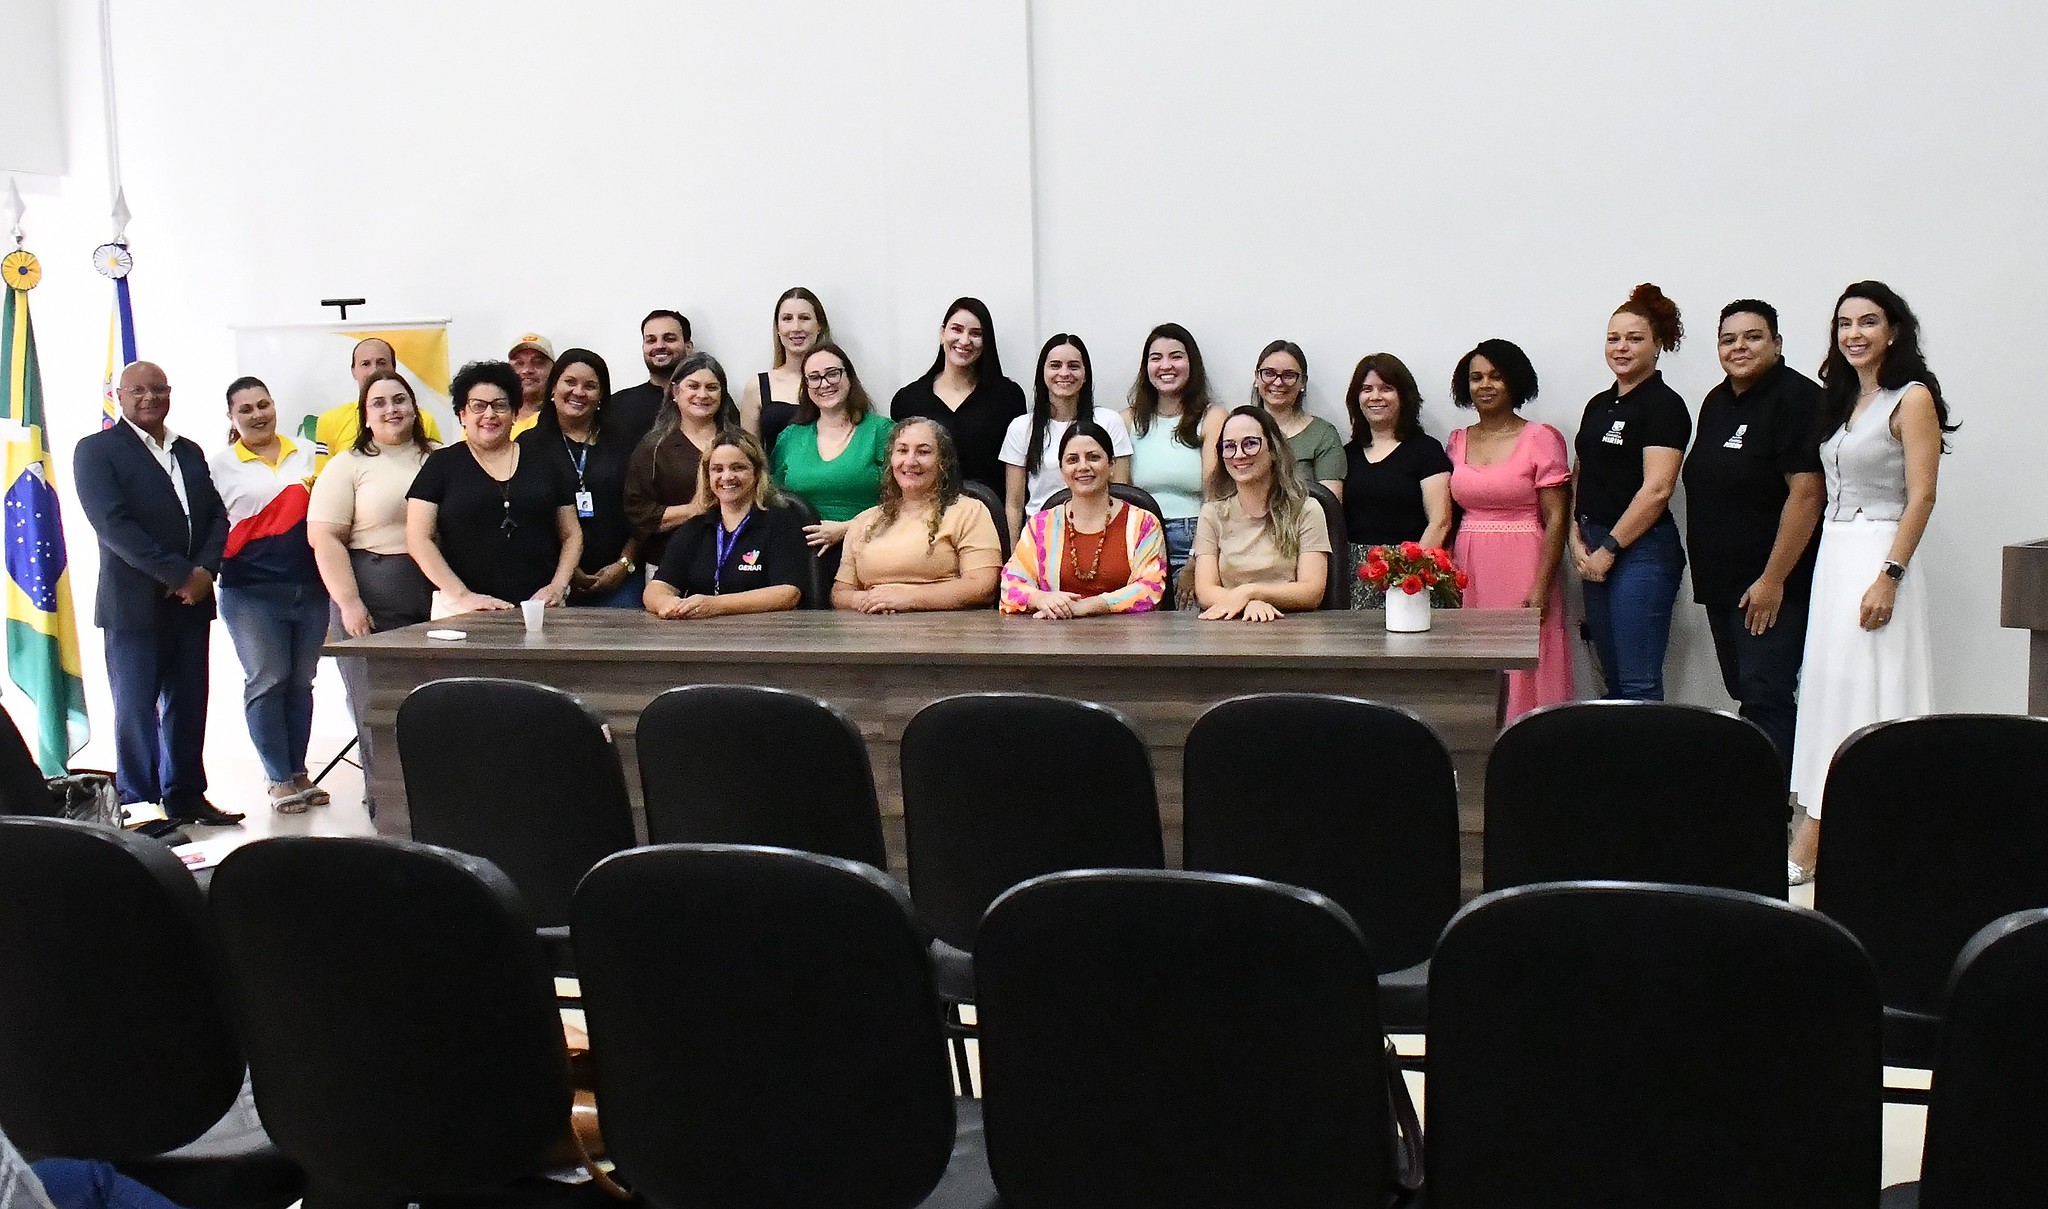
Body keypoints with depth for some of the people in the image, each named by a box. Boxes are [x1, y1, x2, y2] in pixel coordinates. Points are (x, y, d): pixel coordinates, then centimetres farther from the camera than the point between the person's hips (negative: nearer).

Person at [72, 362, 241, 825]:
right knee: (136, 707, 0)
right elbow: (112, 524, -13)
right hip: (134, 603, -5)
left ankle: (186, 795, 17)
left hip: (191, 599, 5)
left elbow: (217, 515, 11)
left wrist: (205, 569, -9)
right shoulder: (95, 451, -2)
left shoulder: (190, 452, 17)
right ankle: (139, 804, 7)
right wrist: (178, 574, -17)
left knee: (188, 703, 8)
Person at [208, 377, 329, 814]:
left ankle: (299, 773, 17)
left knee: (301, 682, 8)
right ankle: (280, 780, 4)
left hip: (310, 588, 4)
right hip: (251, 592, -3)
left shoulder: (306, 456, 12)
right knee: (267, 681, -4)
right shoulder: (219, 467, 2)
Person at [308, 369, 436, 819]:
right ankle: (384, 812, 7)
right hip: (371, 606, -3)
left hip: (434, 601, 3)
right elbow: (324, 537, -5)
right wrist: (349, 603, -13)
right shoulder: (348, 465, 2)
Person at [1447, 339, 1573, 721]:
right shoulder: (1458, 442, 13)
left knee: (1523, 676, -5)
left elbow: (1556, 520, -6)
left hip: (1522, 570, -5)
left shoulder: (1541, 438, -2)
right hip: (1468, 572, 5)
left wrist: (1541, 588, -14)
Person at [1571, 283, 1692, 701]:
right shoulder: (1599, 404, 17)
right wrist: (1577, 541, 4)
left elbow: (1656, 490, -16)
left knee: (1638, 683, -8)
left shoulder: (1664, 404, -7)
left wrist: (1609, 549, -13)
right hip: (1595, 555, 8)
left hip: (1642, 552, -8)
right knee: (1613, 679, 11)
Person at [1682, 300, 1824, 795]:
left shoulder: (1796, 398, -12)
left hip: (1769, 586, -8)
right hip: (1721, 582, 8)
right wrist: (1705, 575, 16)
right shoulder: (1716, 402, 14)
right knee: (1744, 693, 13)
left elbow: (1806, 492, -19)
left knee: (1765, 697, -10)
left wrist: (1773, 580, -21)